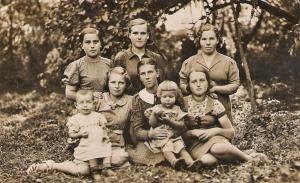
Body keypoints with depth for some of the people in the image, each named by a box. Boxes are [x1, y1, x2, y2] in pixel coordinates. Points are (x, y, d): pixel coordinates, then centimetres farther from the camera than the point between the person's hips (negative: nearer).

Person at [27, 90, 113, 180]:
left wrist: (105, 135, -8)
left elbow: (103, 128, 15)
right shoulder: (75, 119, 1)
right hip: (85, 147, -5)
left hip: (100, 145, 5)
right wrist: (80, 134, -19)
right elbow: (71, 135, 1)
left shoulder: (98, 116, 9)